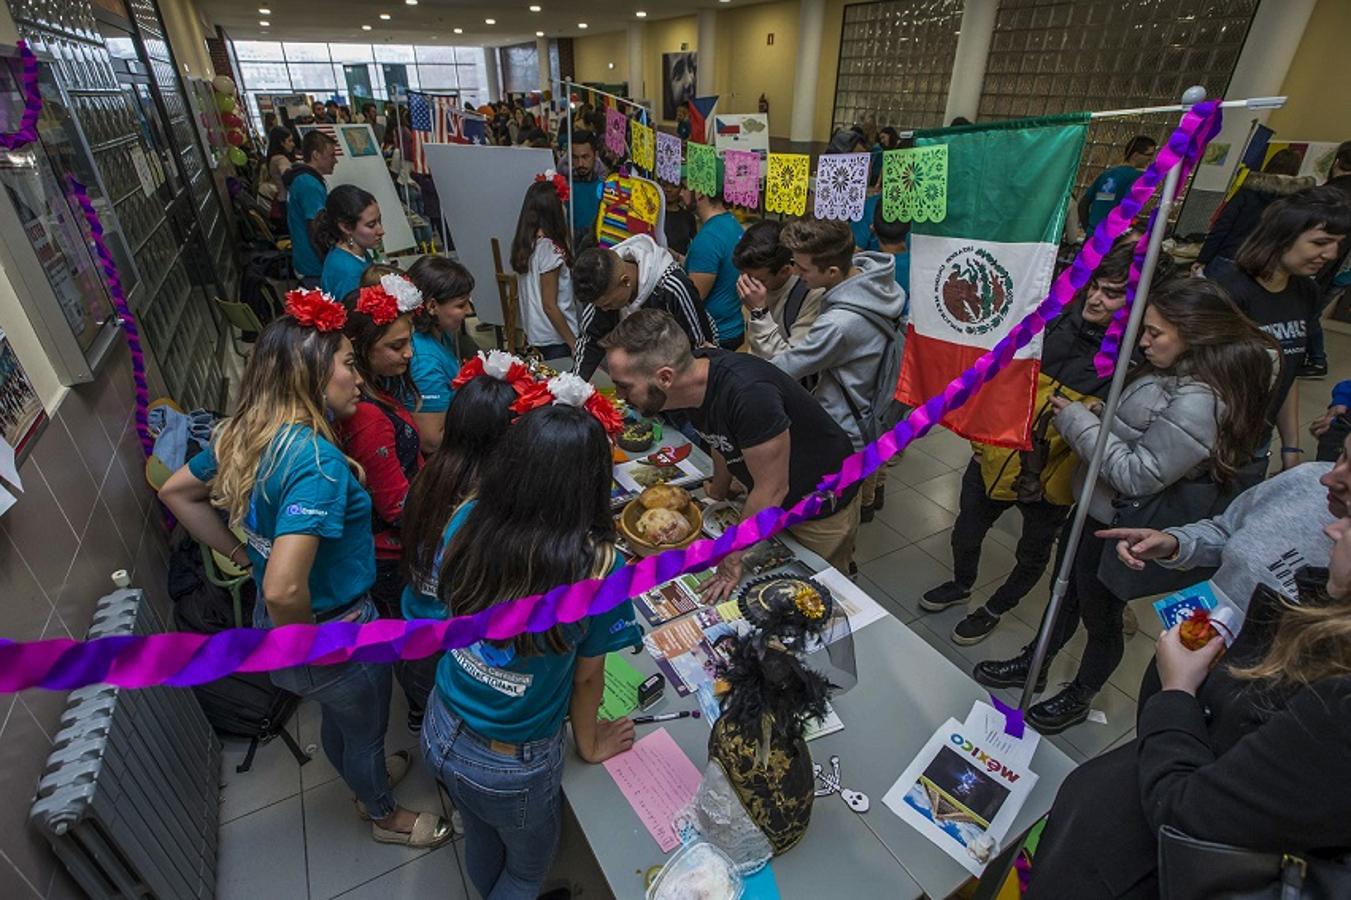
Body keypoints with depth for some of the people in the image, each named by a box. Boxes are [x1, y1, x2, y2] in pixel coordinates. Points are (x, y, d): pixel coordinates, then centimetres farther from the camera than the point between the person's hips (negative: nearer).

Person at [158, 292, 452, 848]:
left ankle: (365, 780, 62)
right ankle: (385, 816, 51)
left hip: (280, 625, 8)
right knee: (366, 728, 22)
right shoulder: (317, 458, -34)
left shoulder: (241, 435, -6)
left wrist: (241, 554, 10)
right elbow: (284, 590, -41)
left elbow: (175, 493, 11)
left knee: (337, 718, 33)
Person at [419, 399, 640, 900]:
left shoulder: (468, 525, -20)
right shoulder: (597, 567, -31)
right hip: (511, 769, -4)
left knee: (482, 840, 36)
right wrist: (589, 744, 7)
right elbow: (587, 677, -15)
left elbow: (452, 608, -2)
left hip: (441, 734, 5)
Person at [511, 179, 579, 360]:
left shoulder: (522, 245, 2)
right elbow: (550, 306, -19)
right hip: (556, 338, -8)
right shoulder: (550, 249, -20)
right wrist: (573, 343, -14)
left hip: (534, 334, 8)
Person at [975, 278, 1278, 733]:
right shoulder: (1170, 373, 1)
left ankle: (1080, 696, 40)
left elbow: (1140, 476, -28)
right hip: (1095, 507, 9)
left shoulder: (1196, 404, -28)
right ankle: (1034, 666, 45)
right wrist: (1094, 414, -4)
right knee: (1065, 593, 24)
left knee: (1100, 616, 15)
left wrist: (1078, 421, -23)